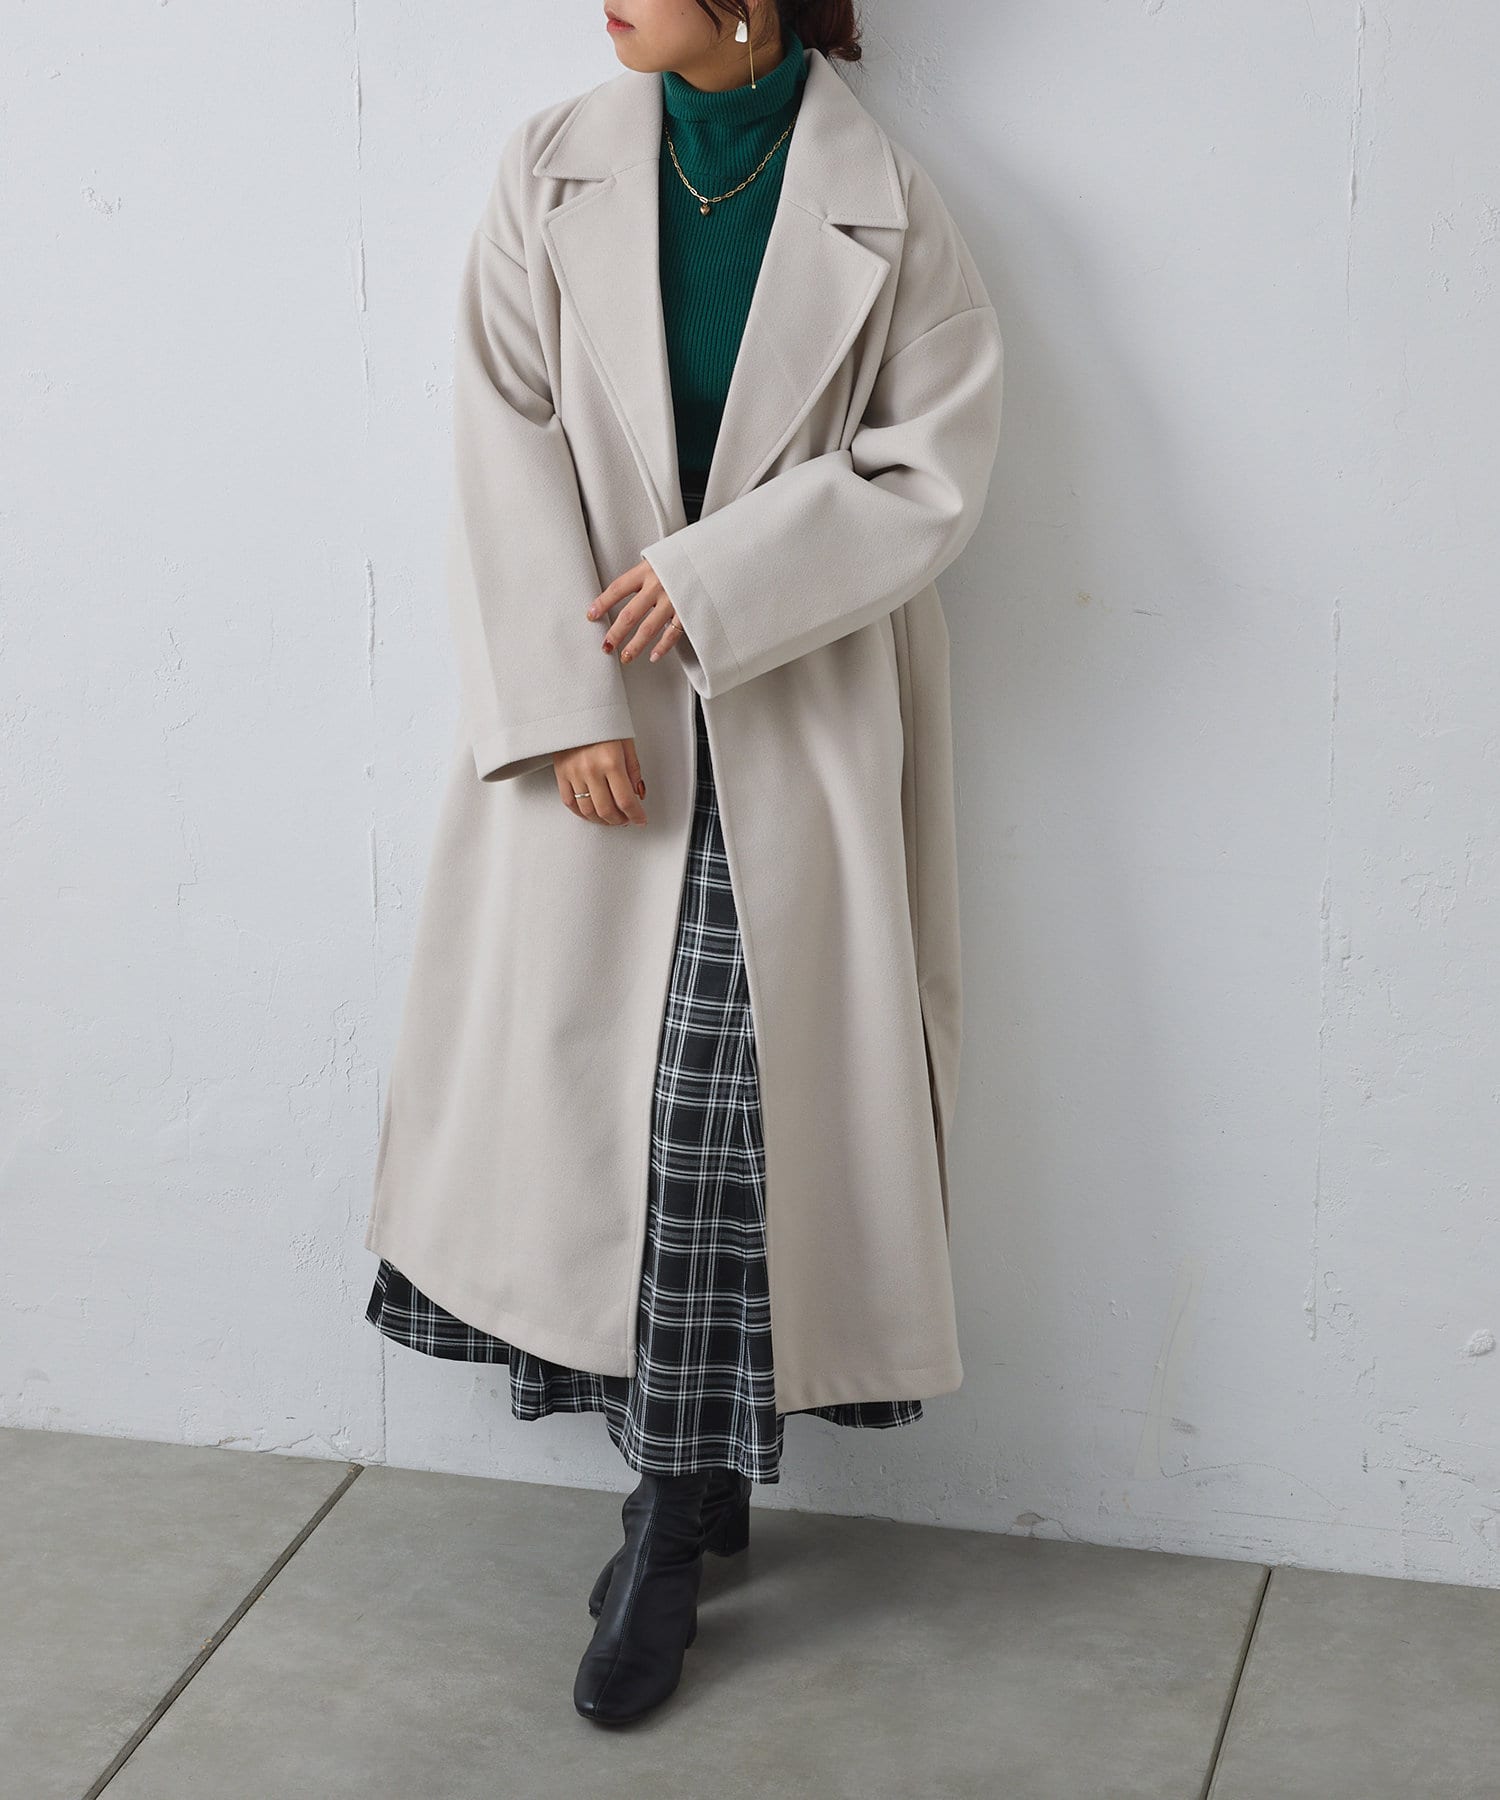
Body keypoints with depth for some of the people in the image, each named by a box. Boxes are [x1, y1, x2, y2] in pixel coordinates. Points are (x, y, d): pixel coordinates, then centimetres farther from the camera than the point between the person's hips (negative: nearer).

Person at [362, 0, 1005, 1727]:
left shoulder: (882, 206, -3)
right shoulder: (554, 170, 3)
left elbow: (933, 471, -4)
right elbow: (509, 449, -3)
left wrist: (713, 578, -13)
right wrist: (563, 709, -12)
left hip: (791, 722, -2)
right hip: (594, 706, 3)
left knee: (726, 1103, -4)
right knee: (574, 1068, 3)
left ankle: (676, 1506, 10)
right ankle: (693, 1473, 20)